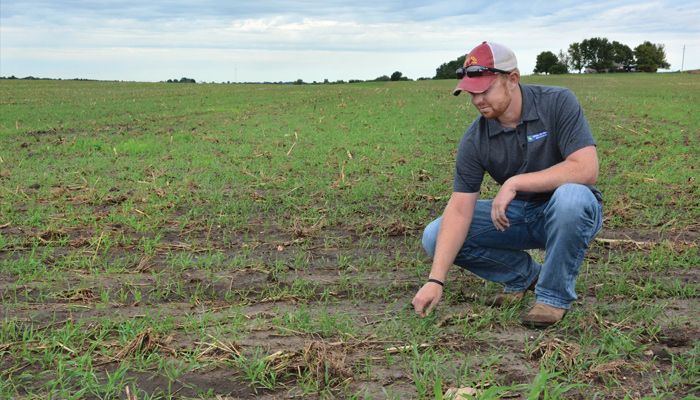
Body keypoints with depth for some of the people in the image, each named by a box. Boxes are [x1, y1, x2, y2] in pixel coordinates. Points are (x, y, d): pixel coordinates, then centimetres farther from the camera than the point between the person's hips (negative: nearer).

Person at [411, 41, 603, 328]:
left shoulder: (558, 103, -20)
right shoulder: (475, 139, -12)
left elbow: (586, 169, -30)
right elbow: (459, 209, -17)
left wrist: (515, 182, -32)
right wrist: (436, 280, -25)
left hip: (571, 210, -3)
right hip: (517, 215, 4)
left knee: (570, 197, -40)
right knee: (435, 237, -12)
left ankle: (555, 295, -16)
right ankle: (524, 275, 9)